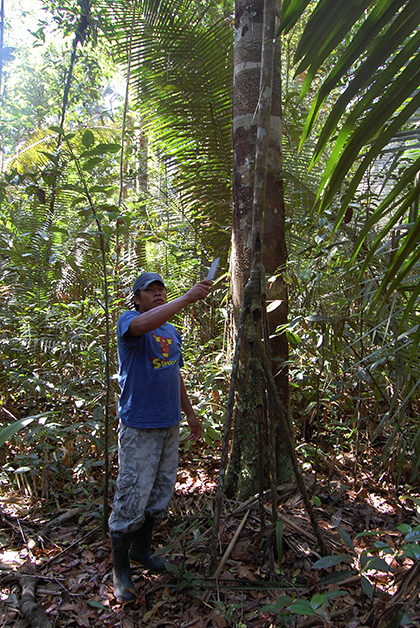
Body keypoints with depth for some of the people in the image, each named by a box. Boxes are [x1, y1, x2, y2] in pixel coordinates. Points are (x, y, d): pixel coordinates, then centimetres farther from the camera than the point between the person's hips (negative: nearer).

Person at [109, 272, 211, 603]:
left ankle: (142, 549, 37)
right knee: (132, 498, -1)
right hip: (139, 427, -7)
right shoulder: (128, 321, -9)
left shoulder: (172, 332, 14)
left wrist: (190, 413, 23)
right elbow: (143, 324, -35)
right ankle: (120, 570, 16)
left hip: (169, 425, 7)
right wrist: (189, 297, -38)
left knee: (161, 493, 17)